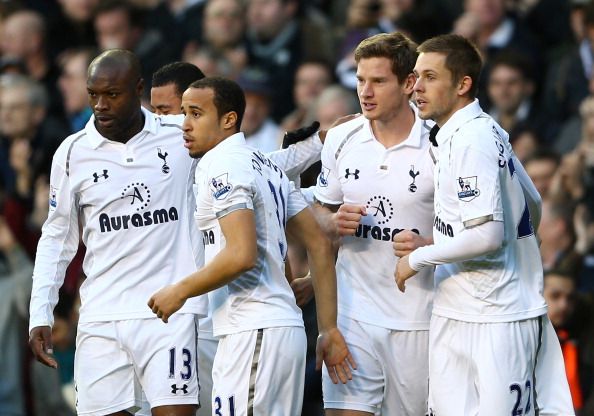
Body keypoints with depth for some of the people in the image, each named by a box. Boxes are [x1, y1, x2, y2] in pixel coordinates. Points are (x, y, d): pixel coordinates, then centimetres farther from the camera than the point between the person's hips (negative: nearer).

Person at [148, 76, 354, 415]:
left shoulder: (221, 167, -10)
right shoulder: (265, 165, 19)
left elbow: (242, 255, -21)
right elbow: (320, 245, 19)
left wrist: (180, 292, -9)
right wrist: (329, 328, 18)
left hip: (252, 335, -10)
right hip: (285, 327, 10)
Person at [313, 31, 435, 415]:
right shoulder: (341, 140, 5)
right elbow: (321, 211, 19)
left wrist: (429, 247, -21)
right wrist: (335, 222, -4)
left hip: (416, 321, -3)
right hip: (352, 312, 3)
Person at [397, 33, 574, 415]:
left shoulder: (470, 138, -16)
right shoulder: (488, 131, 14)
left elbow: (487, 234, -25)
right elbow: (533, 209, 24)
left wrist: (417, 259, -12)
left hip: (494, 322, -9)